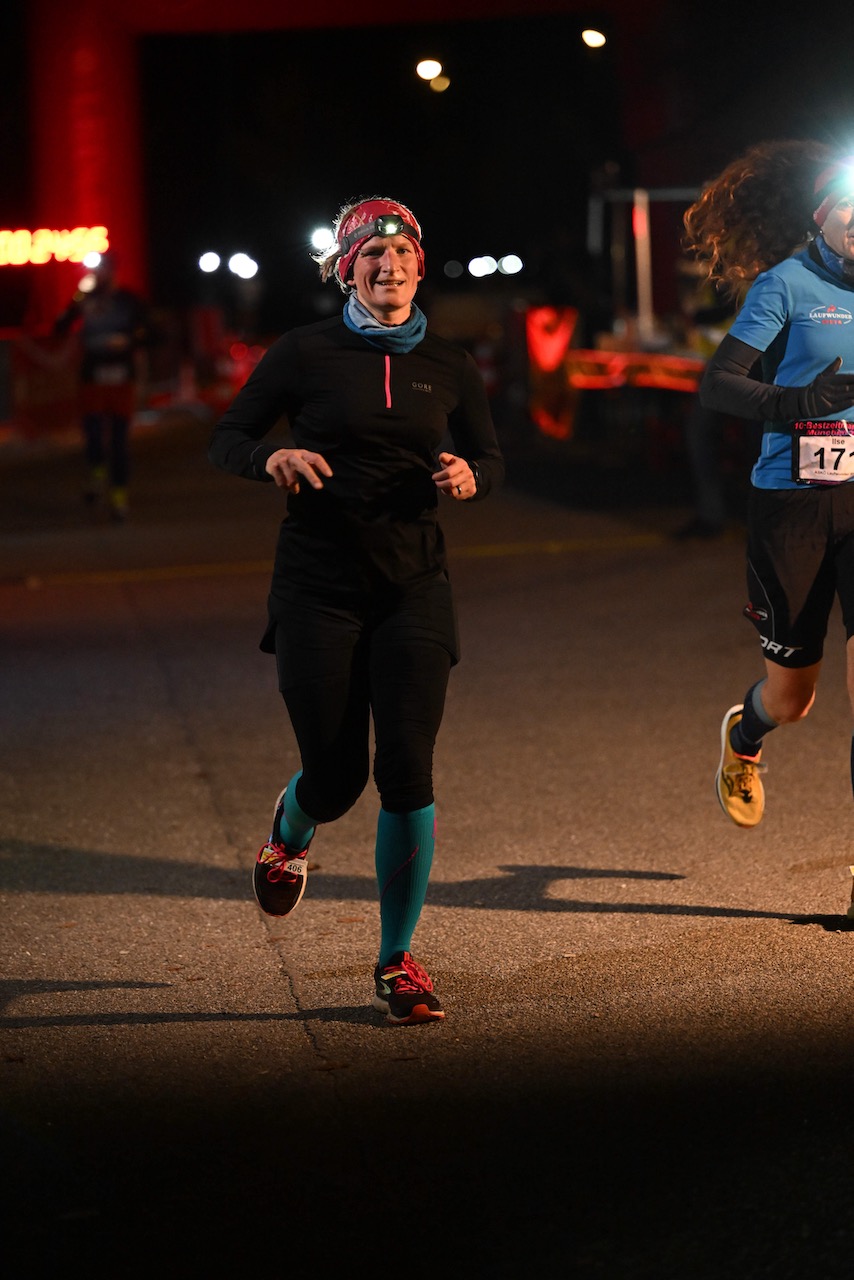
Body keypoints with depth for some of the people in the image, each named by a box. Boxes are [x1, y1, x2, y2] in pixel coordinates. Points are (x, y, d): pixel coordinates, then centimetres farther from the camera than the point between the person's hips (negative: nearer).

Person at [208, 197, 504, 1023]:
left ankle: (397, 962, 6)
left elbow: (489, 457, 17)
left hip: (413, 589, 2)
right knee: (337, 777, 0)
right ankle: (289, 833, 41)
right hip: (319, 586, -2)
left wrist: (468, 476, -7)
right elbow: (225, 438, 2)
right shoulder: (307, 352, -1)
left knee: (406, 773, -8)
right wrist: (272, 457, -21)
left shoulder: (447, 366, 6)